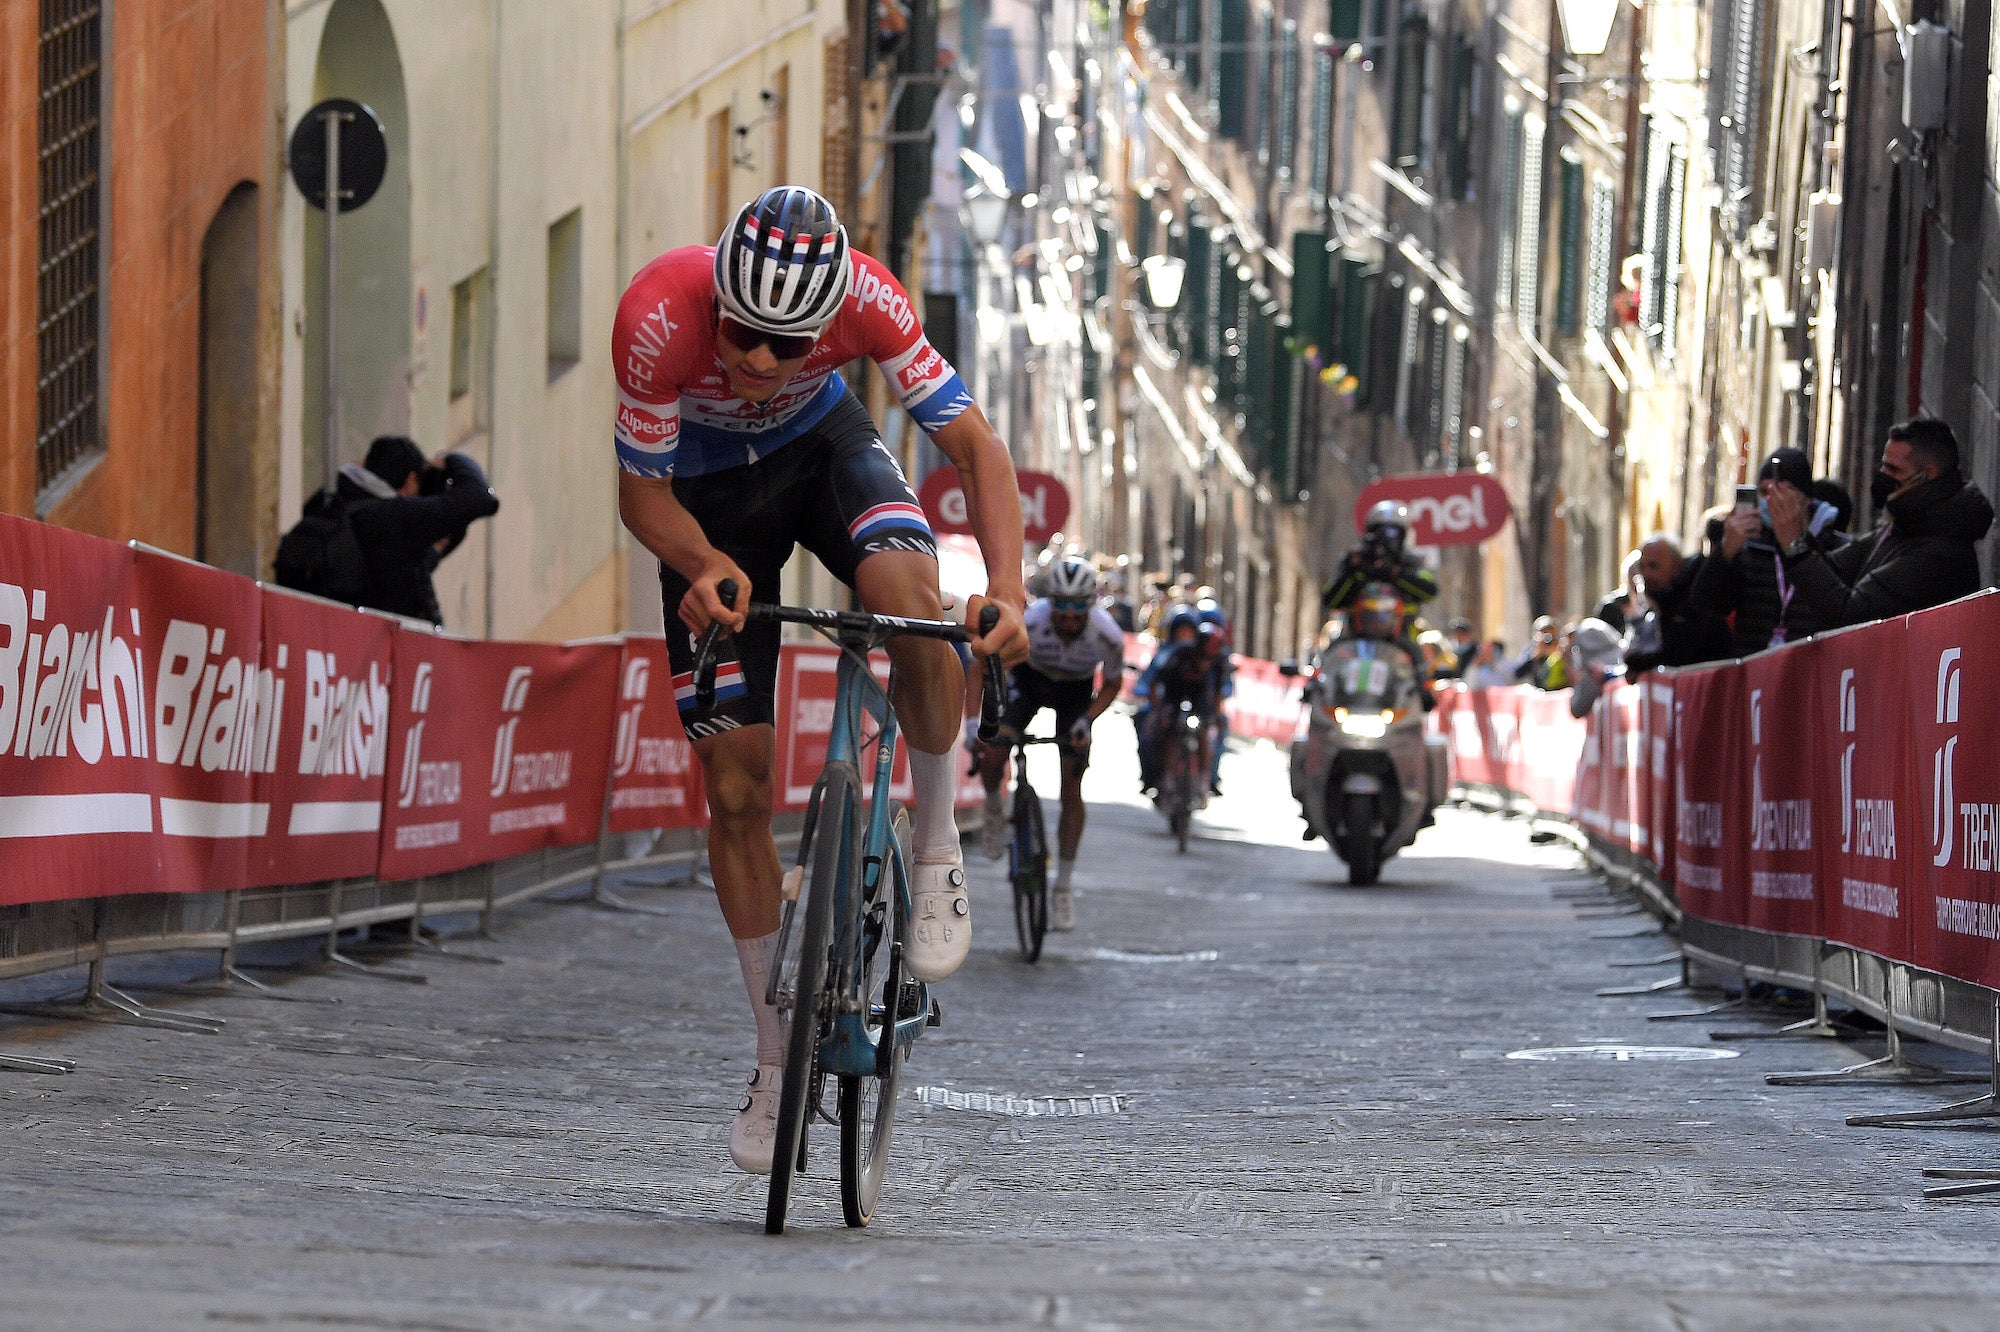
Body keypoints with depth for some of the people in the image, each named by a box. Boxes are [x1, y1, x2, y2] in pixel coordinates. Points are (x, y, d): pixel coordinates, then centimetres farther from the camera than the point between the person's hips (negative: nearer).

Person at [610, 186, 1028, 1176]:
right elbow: (640, 494, -23)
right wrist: (704, 565, -43)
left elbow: (972, 443, -27)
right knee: (735, 782, -4)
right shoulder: (661, 319, -37)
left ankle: (937, 848, -13)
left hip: (821, 441, 0)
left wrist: (1007, 590, -41)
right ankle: (775, 1054, 10)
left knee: (907, 591, -35)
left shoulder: (863, 296, -33)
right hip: (708, 485, 0)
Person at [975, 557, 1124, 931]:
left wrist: (1086, 719, -26)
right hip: (1030, 680, 0)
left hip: (1077, 691, 0)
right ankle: (994, 812, 9)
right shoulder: (1030, 622, -35)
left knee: (1071, 791, -5)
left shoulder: (1107, 635, -31)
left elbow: (1112, 684, -10)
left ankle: (1064, 888, 7)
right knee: (991, 755, -25)